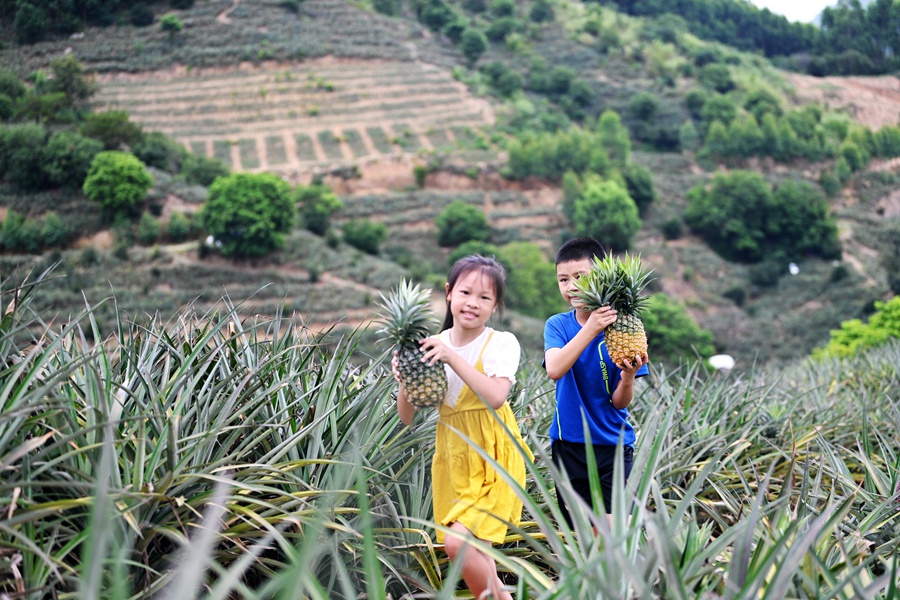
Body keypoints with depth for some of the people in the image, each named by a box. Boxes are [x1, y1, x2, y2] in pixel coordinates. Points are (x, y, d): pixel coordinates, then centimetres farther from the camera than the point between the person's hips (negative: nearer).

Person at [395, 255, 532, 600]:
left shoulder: (501, 343, -8)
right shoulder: (432, 348, 2)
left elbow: (496, 396, -26)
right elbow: (408, 417, 3)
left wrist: (452, 357, -27)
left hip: (493, 459, -5)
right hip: (453, 458, 5)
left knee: (458, 542, -18)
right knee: (475, 550, 9)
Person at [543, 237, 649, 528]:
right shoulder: (558, 325, -3)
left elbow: (620, 402, -7)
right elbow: (554, 369, -25)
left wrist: (627, 377, -29)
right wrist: (590, 329, -34)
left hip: (613, 444, -1)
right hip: (568, 443, 2)